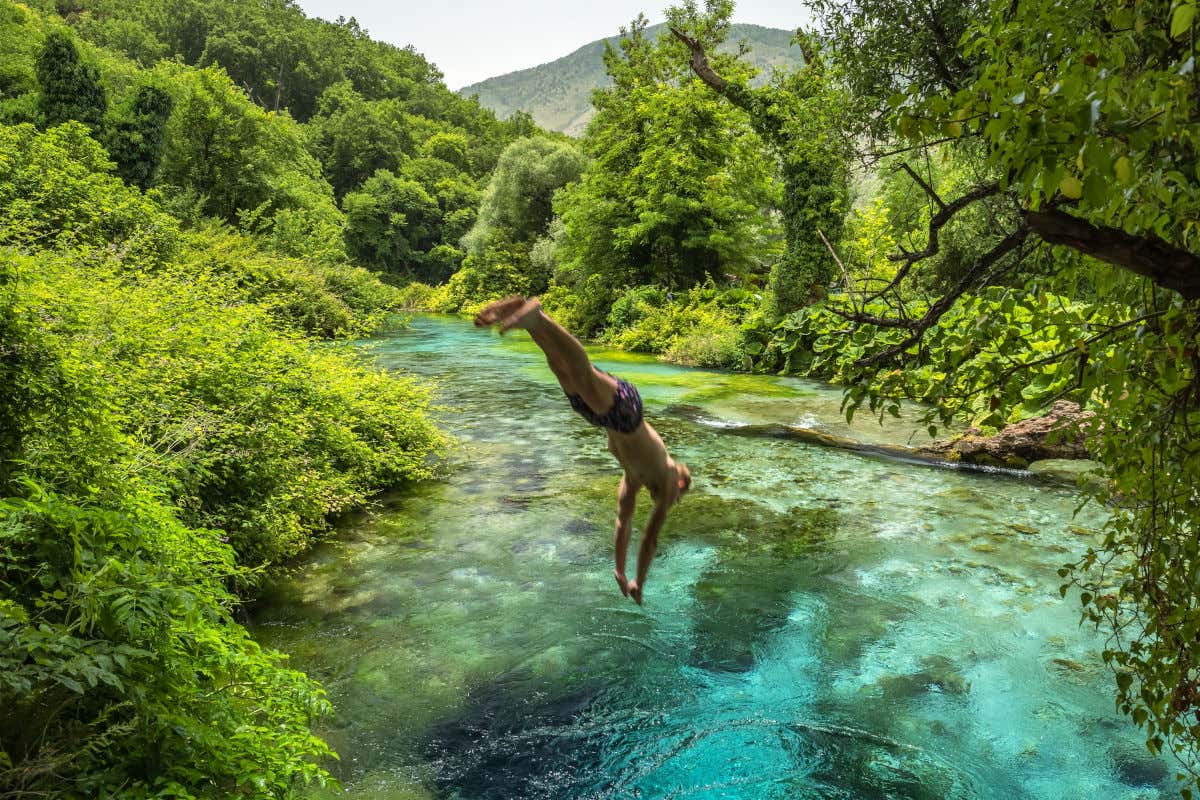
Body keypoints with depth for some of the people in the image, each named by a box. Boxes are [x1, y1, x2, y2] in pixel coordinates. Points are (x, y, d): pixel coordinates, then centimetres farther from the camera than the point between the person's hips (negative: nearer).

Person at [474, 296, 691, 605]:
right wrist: (639, 583, 34)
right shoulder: (668, 481, 24)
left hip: (604, 403, 6)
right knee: (582, 376, -31)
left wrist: (620, 573, 54)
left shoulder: (637, 475, 37)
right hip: (619, 404, -6)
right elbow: (651, 537, 22)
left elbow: (624, 524, 48)